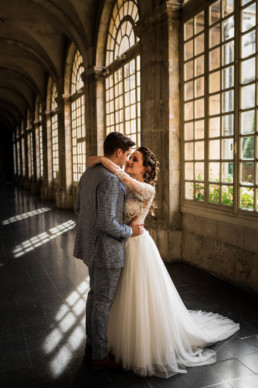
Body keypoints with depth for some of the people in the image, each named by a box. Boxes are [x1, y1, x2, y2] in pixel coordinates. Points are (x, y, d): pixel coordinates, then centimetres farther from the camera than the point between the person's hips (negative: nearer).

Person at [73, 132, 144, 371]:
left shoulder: (88, 174, 6)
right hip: (107, 249, -10)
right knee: (103, 302, 5)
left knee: (95, 295, 21)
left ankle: (92, 345, 37)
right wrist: (128, 231, -12)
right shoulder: (110, 180, -25)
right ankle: (99, 356, 23)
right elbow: (105, 222, -29)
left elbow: (79, 209, 15)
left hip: (91, 245, 10)